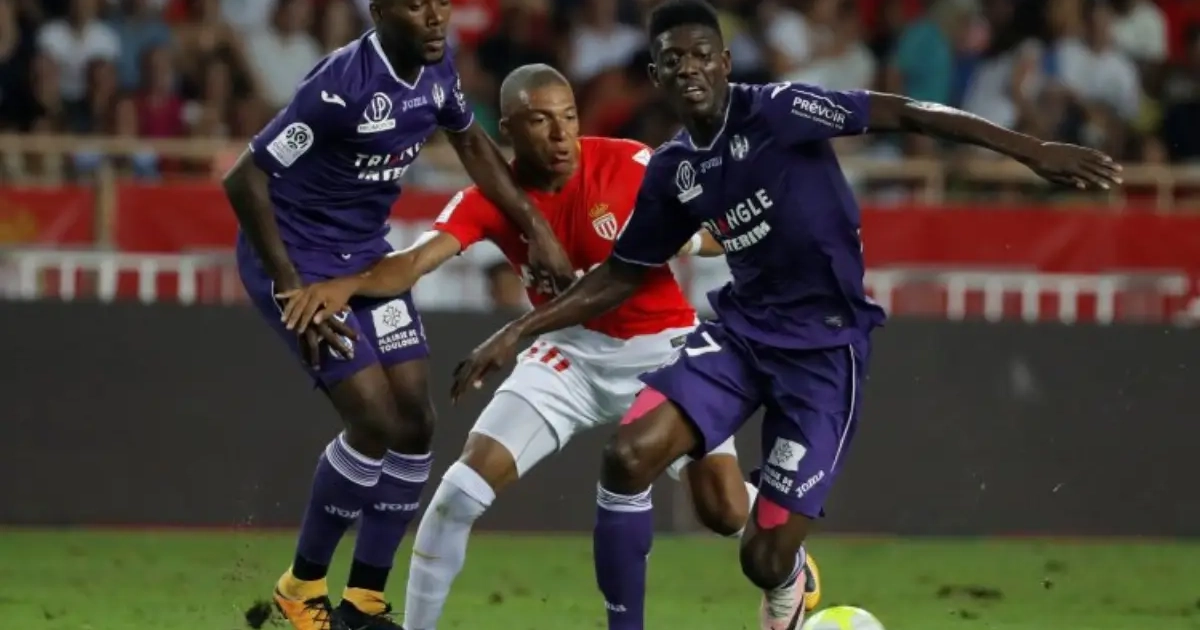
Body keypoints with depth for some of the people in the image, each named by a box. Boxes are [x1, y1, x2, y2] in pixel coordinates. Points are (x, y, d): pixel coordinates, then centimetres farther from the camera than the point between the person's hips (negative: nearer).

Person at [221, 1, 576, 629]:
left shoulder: (435, 68, -5)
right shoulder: (344, 83, -29)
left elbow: (470, 142, 16)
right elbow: (245, 179, -26)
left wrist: (535, 227, 10)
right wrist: (291, 290, -25)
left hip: (364, 257, 8)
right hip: (297, 259, -8)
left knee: (414, 423, 1)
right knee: (375, 420, -14)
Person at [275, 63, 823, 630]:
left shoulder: (627, 163, -16)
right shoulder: (490, 199, -13)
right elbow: (417, 260, -28)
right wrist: (346, 284, -48)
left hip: (662, 348, -2)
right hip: (573, 351, 2)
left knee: (727, 514, -8)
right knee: (467, 482, -15)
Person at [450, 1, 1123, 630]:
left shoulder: (775, 111, -14)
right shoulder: (673, 170, 4)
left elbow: (904, 113, -19)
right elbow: (621, 276, 17)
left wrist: (1030, 149, -27)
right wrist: (518, 333, 11)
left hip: (826, 343, -5)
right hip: (743, 328, 5)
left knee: (765, 559, -6)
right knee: (629, 456, -18)